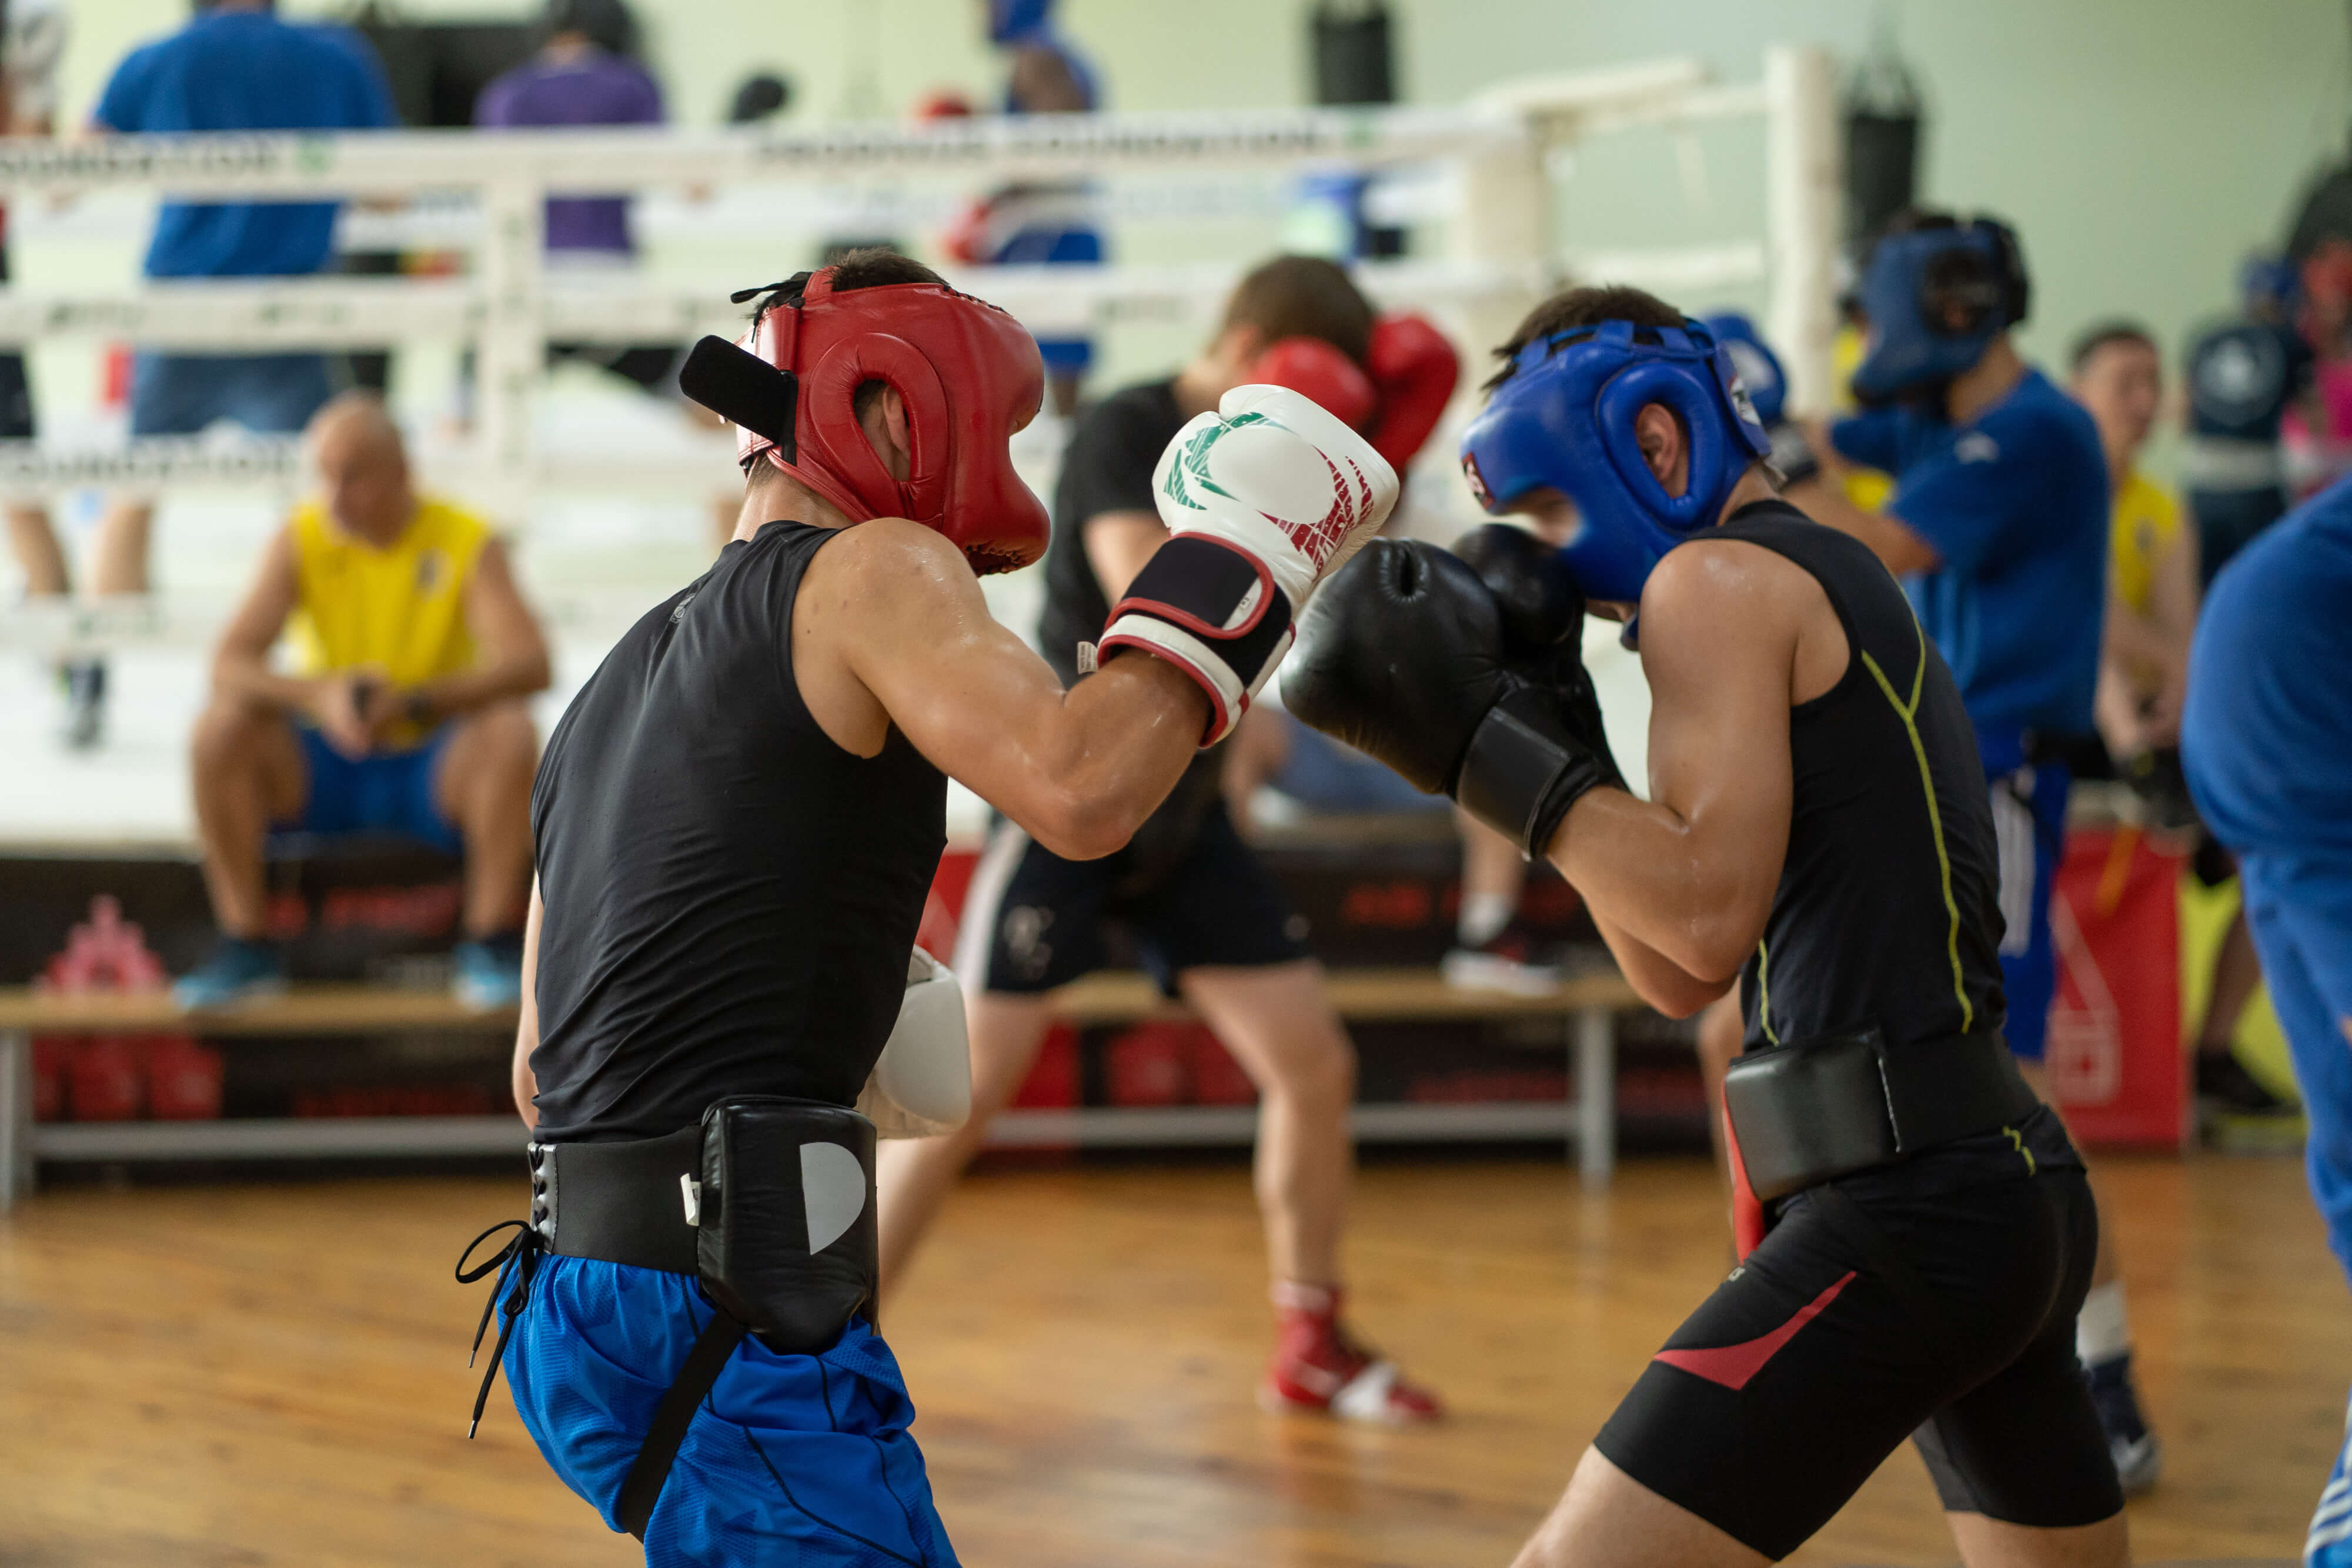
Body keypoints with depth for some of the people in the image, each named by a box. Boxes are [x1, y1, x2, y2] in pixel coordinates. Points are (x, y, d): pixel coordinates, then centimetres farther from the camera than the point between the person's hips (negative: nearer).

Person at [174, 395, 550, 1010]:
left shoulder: (465, 541, -10)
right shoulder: (301, 539, -5)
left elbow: (530, 664, -23)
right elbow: (229, 664, -14)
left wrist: (415, 702, -37)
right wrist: (317, 695, -35)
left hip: (435, 774, -2)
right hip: (324, 770, 2)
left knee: (509, 730, -32)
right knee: (222, 728, -24)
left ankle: (491, 942, -20)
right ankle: (245, 944, -15)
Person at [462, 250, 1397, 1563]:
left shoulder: (626, 679, 22)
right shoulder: (869, 571, -3)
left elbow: (543, 1073, 24)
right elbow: (1077, 792, -22)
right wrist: (1240, 566, -10)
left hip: (584, 1294, 10)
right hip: (722, 1317, -10)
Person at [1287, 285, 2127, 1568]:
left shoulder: (1718, 576, -5)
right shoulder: (1841, 587, 22)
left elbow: (1708, 916, -17)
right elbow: (1679, 977, 20)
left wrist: (1476, 742, -13)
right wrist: (1545, 725, 14)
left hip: (1900, 1208, -10)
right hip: (2015, 1181, 10)